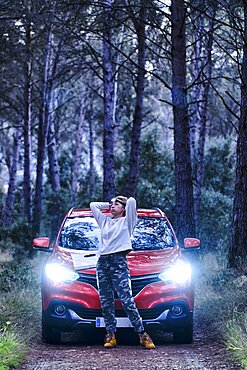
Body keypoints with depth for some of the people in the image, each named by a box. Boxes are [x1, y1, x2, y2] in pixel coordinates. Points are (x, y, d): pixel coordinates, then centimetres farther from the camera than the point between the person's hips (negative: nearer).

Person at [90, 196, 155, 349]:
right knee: (106, 302, 1)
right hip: (102, 262, 6)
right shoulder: (105, 221, 24)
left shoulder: (126, 221, 10)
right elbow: (93, 205, 32)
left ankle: (142, 334, -13)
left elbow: (132, 201, -3)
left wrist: (124, 204, 17)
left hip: (119, 262, -6)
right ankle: (110, 335, 3)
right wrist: (109, 204, 27)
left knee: (127, 300, -14)